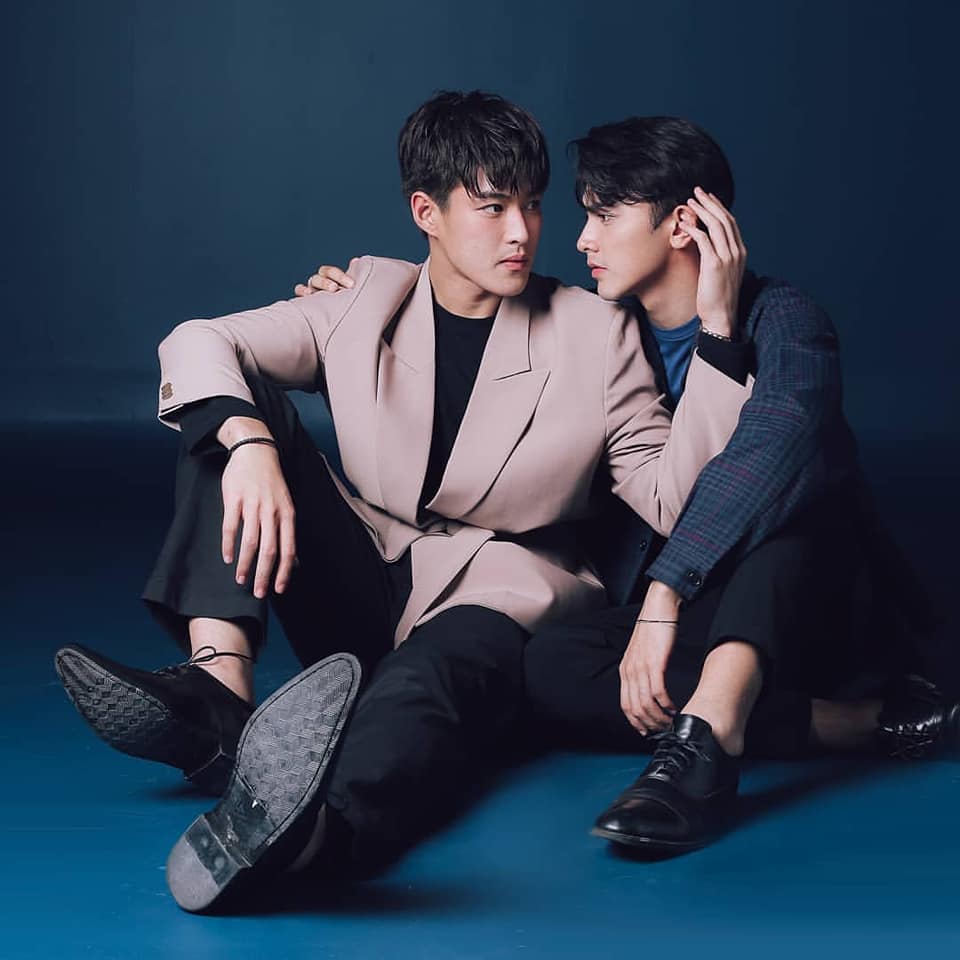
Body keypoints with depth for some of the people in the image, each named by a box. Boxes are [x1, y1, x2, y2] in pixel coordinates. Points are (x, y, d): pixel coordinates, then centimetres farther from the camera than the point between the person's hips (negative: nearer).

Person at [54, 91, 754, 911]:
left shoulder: (595, 336, 1)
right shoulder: (369, 306, 5)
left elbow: (675, 499, -7)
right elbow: (199, 343, -5)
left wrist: (716, 326, -16)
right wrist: (247, 443, -28)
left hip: (494, 595, -3)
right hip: (360, 590, 4)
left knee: (427, 686, -39)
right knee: (234, 408, -14)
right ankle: (219, 685, -34)